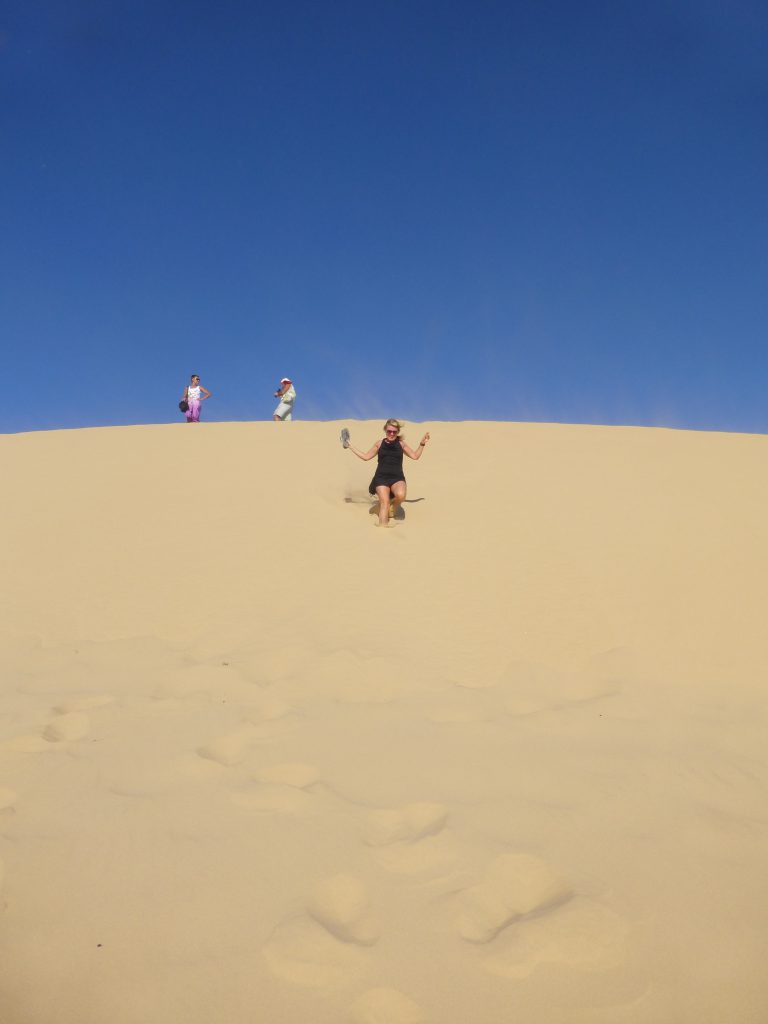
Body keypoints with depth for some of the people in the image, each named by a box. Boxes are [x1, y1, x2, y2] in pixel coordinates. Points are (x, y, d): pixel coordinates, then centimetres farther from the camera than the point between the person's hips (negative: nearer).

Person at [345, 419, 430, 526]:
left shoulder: (401, 443, 9)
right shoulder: (379, 444, 9)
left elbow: (415, 456, 15)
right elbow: (365, 457, 17)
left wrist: (422, 444, 5)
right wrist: (350, 446, 15)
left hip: (397, 478, 0)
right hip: (381, 478, 0)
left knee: (401, 495, -31)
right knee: (384, 503, -21)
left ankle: (393, 510, 1)